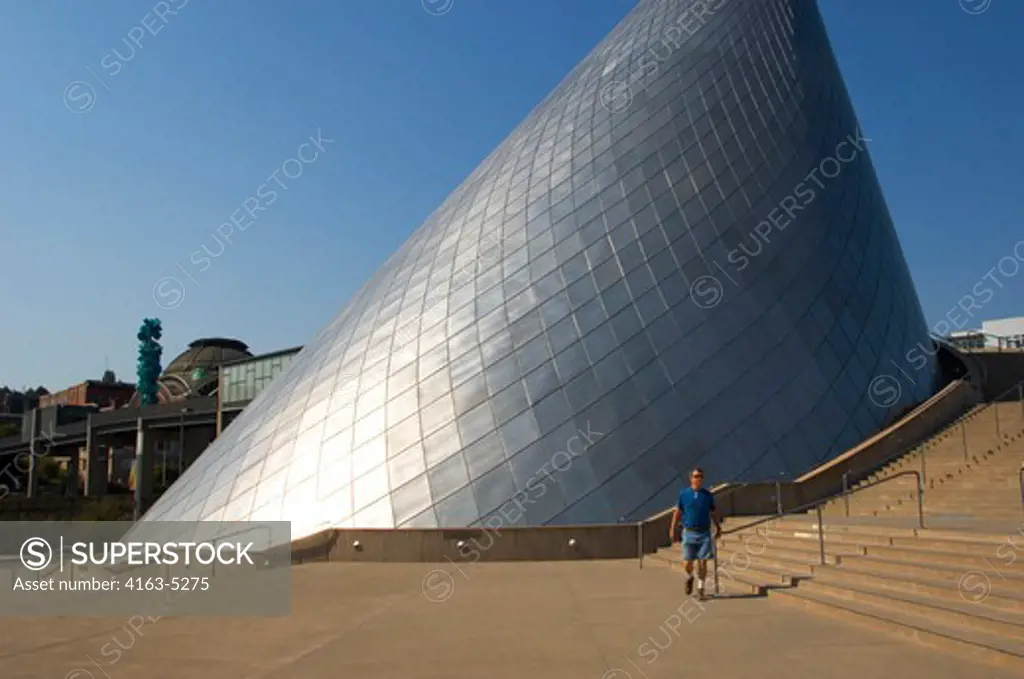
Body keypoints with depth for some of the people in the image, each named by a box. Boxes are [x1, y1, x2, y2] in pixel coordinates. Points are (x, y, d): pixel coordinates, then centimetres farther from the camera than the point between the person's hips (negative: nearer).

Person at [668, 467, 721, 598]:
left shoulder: (708, 495, 3)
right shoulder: (683, 494, 1)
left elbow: (714, 513, 11)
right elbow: (677, 512, 5)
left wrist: (718, 528, 8)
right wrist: (672, 530, 3)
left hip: (704, 533, 1)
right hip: (689, 533, -1)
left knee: (703, 562, -1)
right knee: (688, 563, -2)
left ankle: (700, 588, 15)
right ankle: (689, 578, 30)